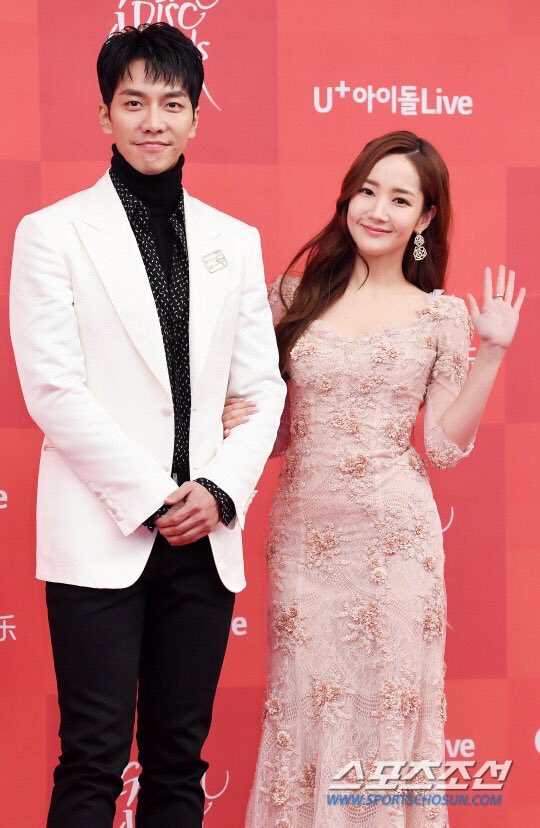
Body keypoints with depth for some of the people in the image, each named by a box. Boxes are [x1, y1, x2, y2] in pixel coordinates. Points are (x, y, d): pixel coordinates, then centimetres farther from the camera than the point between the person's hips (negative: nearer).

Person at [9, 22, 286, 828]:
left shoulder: (235, 241, 12)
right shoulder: (53, 233, 1)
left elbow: (262, 390, 10)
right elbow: (52, 389, -7)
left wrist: (219, 492, -6)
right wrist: (150, 500, -11)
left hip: (205, 539, 4)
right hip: (101, 537, -3)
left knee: (180, 759, 9)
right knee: (94, 759, -2)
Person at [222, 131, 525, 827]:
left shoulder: (442, 315, 2)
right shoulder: (296, 294, 6)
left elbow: (445, 446, -1)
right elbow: (274, 426, 12)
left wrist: (491, 353, -7)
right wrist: (235, 419, -9)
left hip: (395, 534, -1)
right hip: (304, 530, 2)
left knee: (388, 699, 4)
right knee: (303, 700, 6)